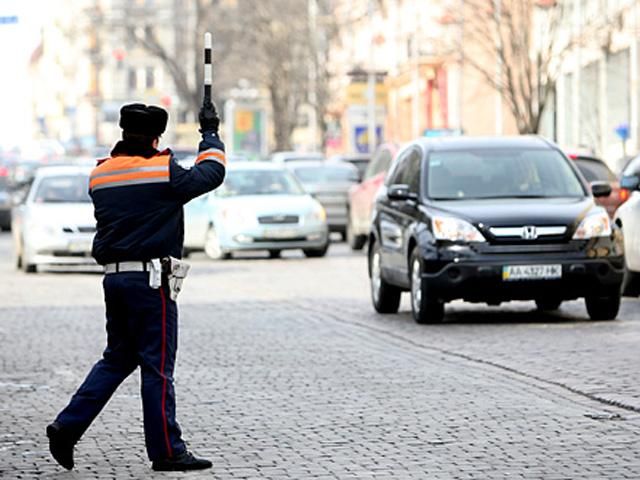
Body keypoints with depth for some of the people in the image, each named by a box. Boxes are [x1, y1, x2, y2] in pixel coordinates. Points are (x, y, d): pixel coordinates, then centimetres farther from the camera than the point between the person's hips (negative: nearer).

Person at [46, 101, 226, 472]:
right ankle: (167, 451, 3)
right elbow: (211, 174, 0)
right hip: (150, 279, -7)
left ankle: (67, 427, 11)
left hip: (114, 277, 7)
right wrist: (211, 132, 16)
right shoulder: (162, 172, -10)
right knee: (158, 366, -2)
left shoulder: (100, 175, 9)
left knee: (118, 358, 17)